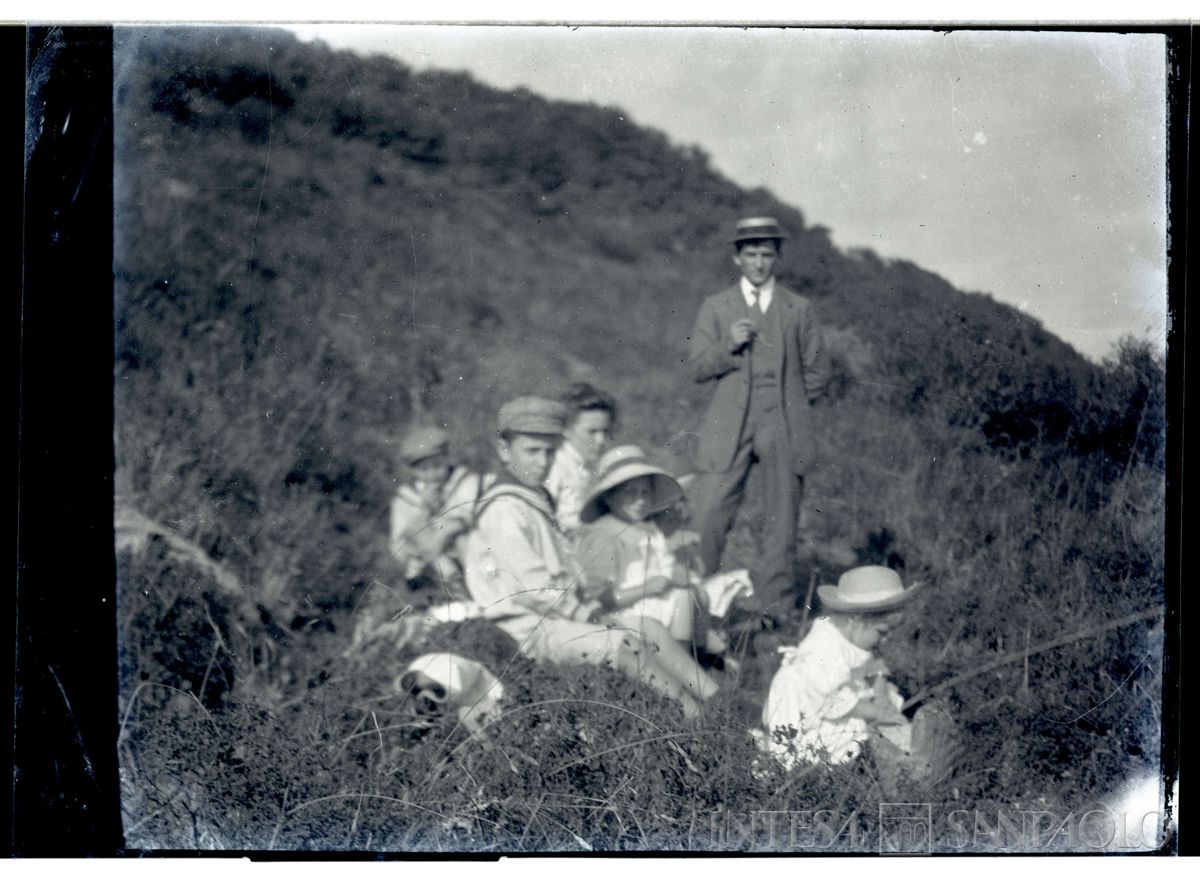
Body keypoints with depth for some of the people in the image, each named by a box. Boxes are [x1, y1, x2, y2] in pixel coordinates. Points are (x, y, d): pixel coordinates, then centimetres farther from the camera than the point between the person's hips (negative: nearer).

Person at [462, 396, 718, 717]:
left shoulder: (535, 499, 19)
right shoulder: (504, 509, -13)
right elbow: (535, 589, -19)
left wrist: (589, 608, 6)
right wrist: (586, 613, -11)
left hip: (557, 617, 10)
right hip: (531, 630, -10)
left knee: (652, 632, -2)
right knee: (625, 645, -24)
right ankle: (693, 715, -22)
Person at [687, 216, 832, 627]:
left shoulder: (799, 309, 13)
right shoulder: (715, 307, 13)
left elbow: (817, 373, 14)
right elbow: (698, 368, 5)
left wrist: (786, 404, 5)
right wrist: (730, 345, -11)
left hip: (784, 430, 1)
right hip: (728, 429, -1)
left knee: (781, 524, 0)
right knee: (707, 515, -9)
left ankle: (773, 607, 8)